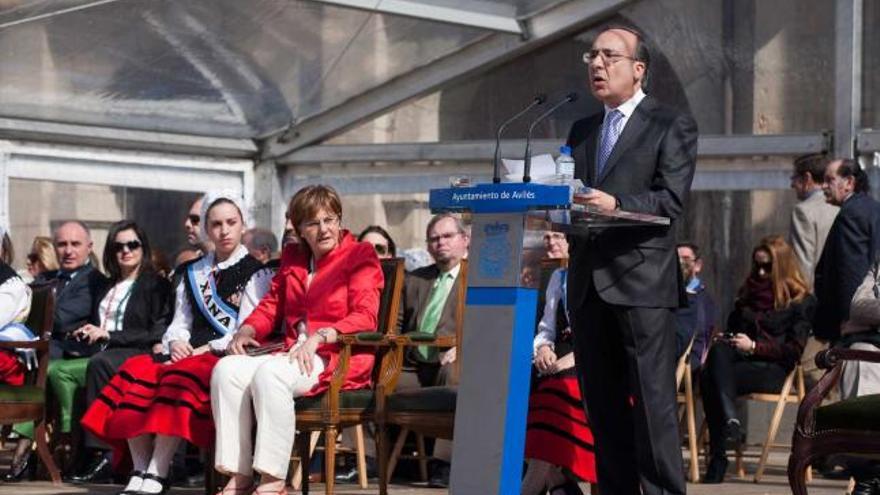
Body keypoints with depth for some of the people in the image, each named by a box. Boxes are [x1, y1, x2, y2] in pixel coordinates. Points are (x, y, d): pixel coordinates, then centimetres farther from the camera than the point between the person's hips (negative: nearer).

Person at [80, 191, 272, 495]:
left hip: (227, 357, -6)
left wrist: (206, 350, -13)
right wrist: (177, 342, -2)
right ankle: (140, 470, -28)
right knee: (137, 370, -24)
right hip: (189, 354, 6)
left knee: (182, 375, -37)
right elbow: (180, 322, 20)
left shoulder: (255, 273, 5)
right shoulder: (193, 273, 25)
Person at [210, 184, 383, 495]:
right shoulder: (292, 257, 23)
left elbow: (365, 316, -9)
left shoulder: (360, 255, 3)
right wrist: (246, 331, 3)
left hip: (338, 357, -6)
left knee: (270, 373, -34)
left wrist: (319, 337, -23)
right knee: (227, 369, -20)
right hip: (292, 352, 6)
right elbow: (272, 304, 25)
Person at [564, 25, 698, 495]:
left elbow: (673, 198, -10)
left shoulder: (672, 125, 1)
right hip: (588, 283, 6)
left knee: (652, 401, -8)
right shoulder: (581, 131, 21)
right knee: (602, 404, 7)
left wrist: (616, 205, -25)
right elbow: (572, 197, 19)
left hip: (642, 281, -6)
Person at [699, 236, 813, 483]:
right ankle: (731, 422, -49)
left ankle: (718, 458, -42)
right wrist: (723, 340, 10)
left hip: (772, 370, -5)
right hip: (739, 360, 5)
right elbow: (732, 326, 35)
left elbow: (794, 350, 0)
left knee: (709, 378, -34)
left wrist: (754, 346, -10)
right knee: (719, 350, -34)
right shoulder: (749, 292, 28)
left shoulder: (802, 301, 8)